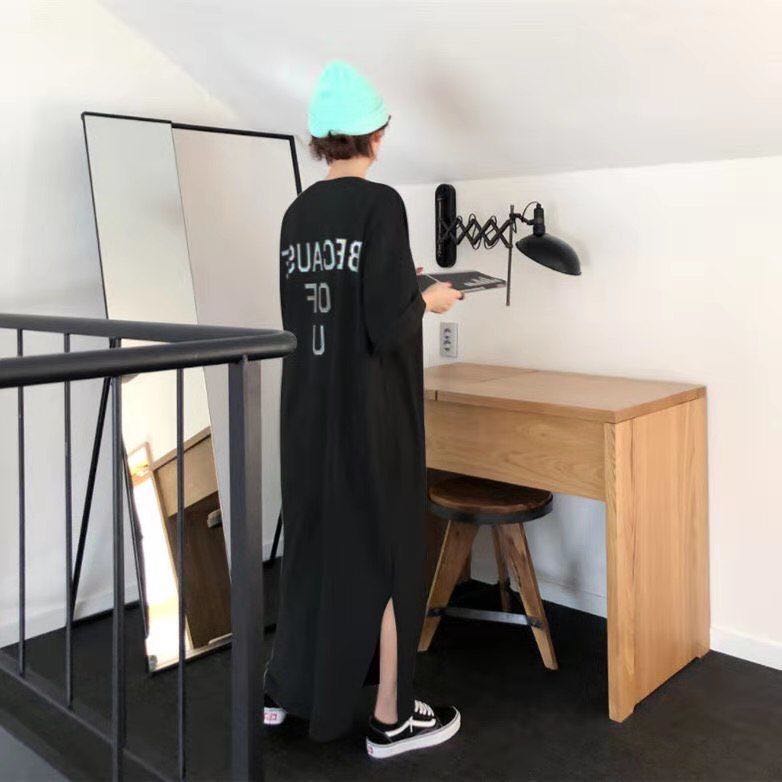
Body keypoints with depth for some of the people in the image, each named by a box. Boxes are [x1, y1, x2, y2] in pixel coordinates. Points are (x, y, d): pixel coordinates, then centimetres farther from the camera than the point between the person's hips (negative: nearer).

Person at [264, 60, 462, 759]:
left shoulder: (298, 213, 5)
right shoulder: (380, 204, -15)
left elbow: (297, 314, 12)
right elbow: (388, 325, -22)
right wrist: (428, 298, -1)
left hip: (308, 407, 7)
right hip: (372, 411, -7)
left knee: (313, 538, 20)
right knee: (386, 547, 7)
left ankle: (287, 688, 33)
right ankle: (390, 716, 19)